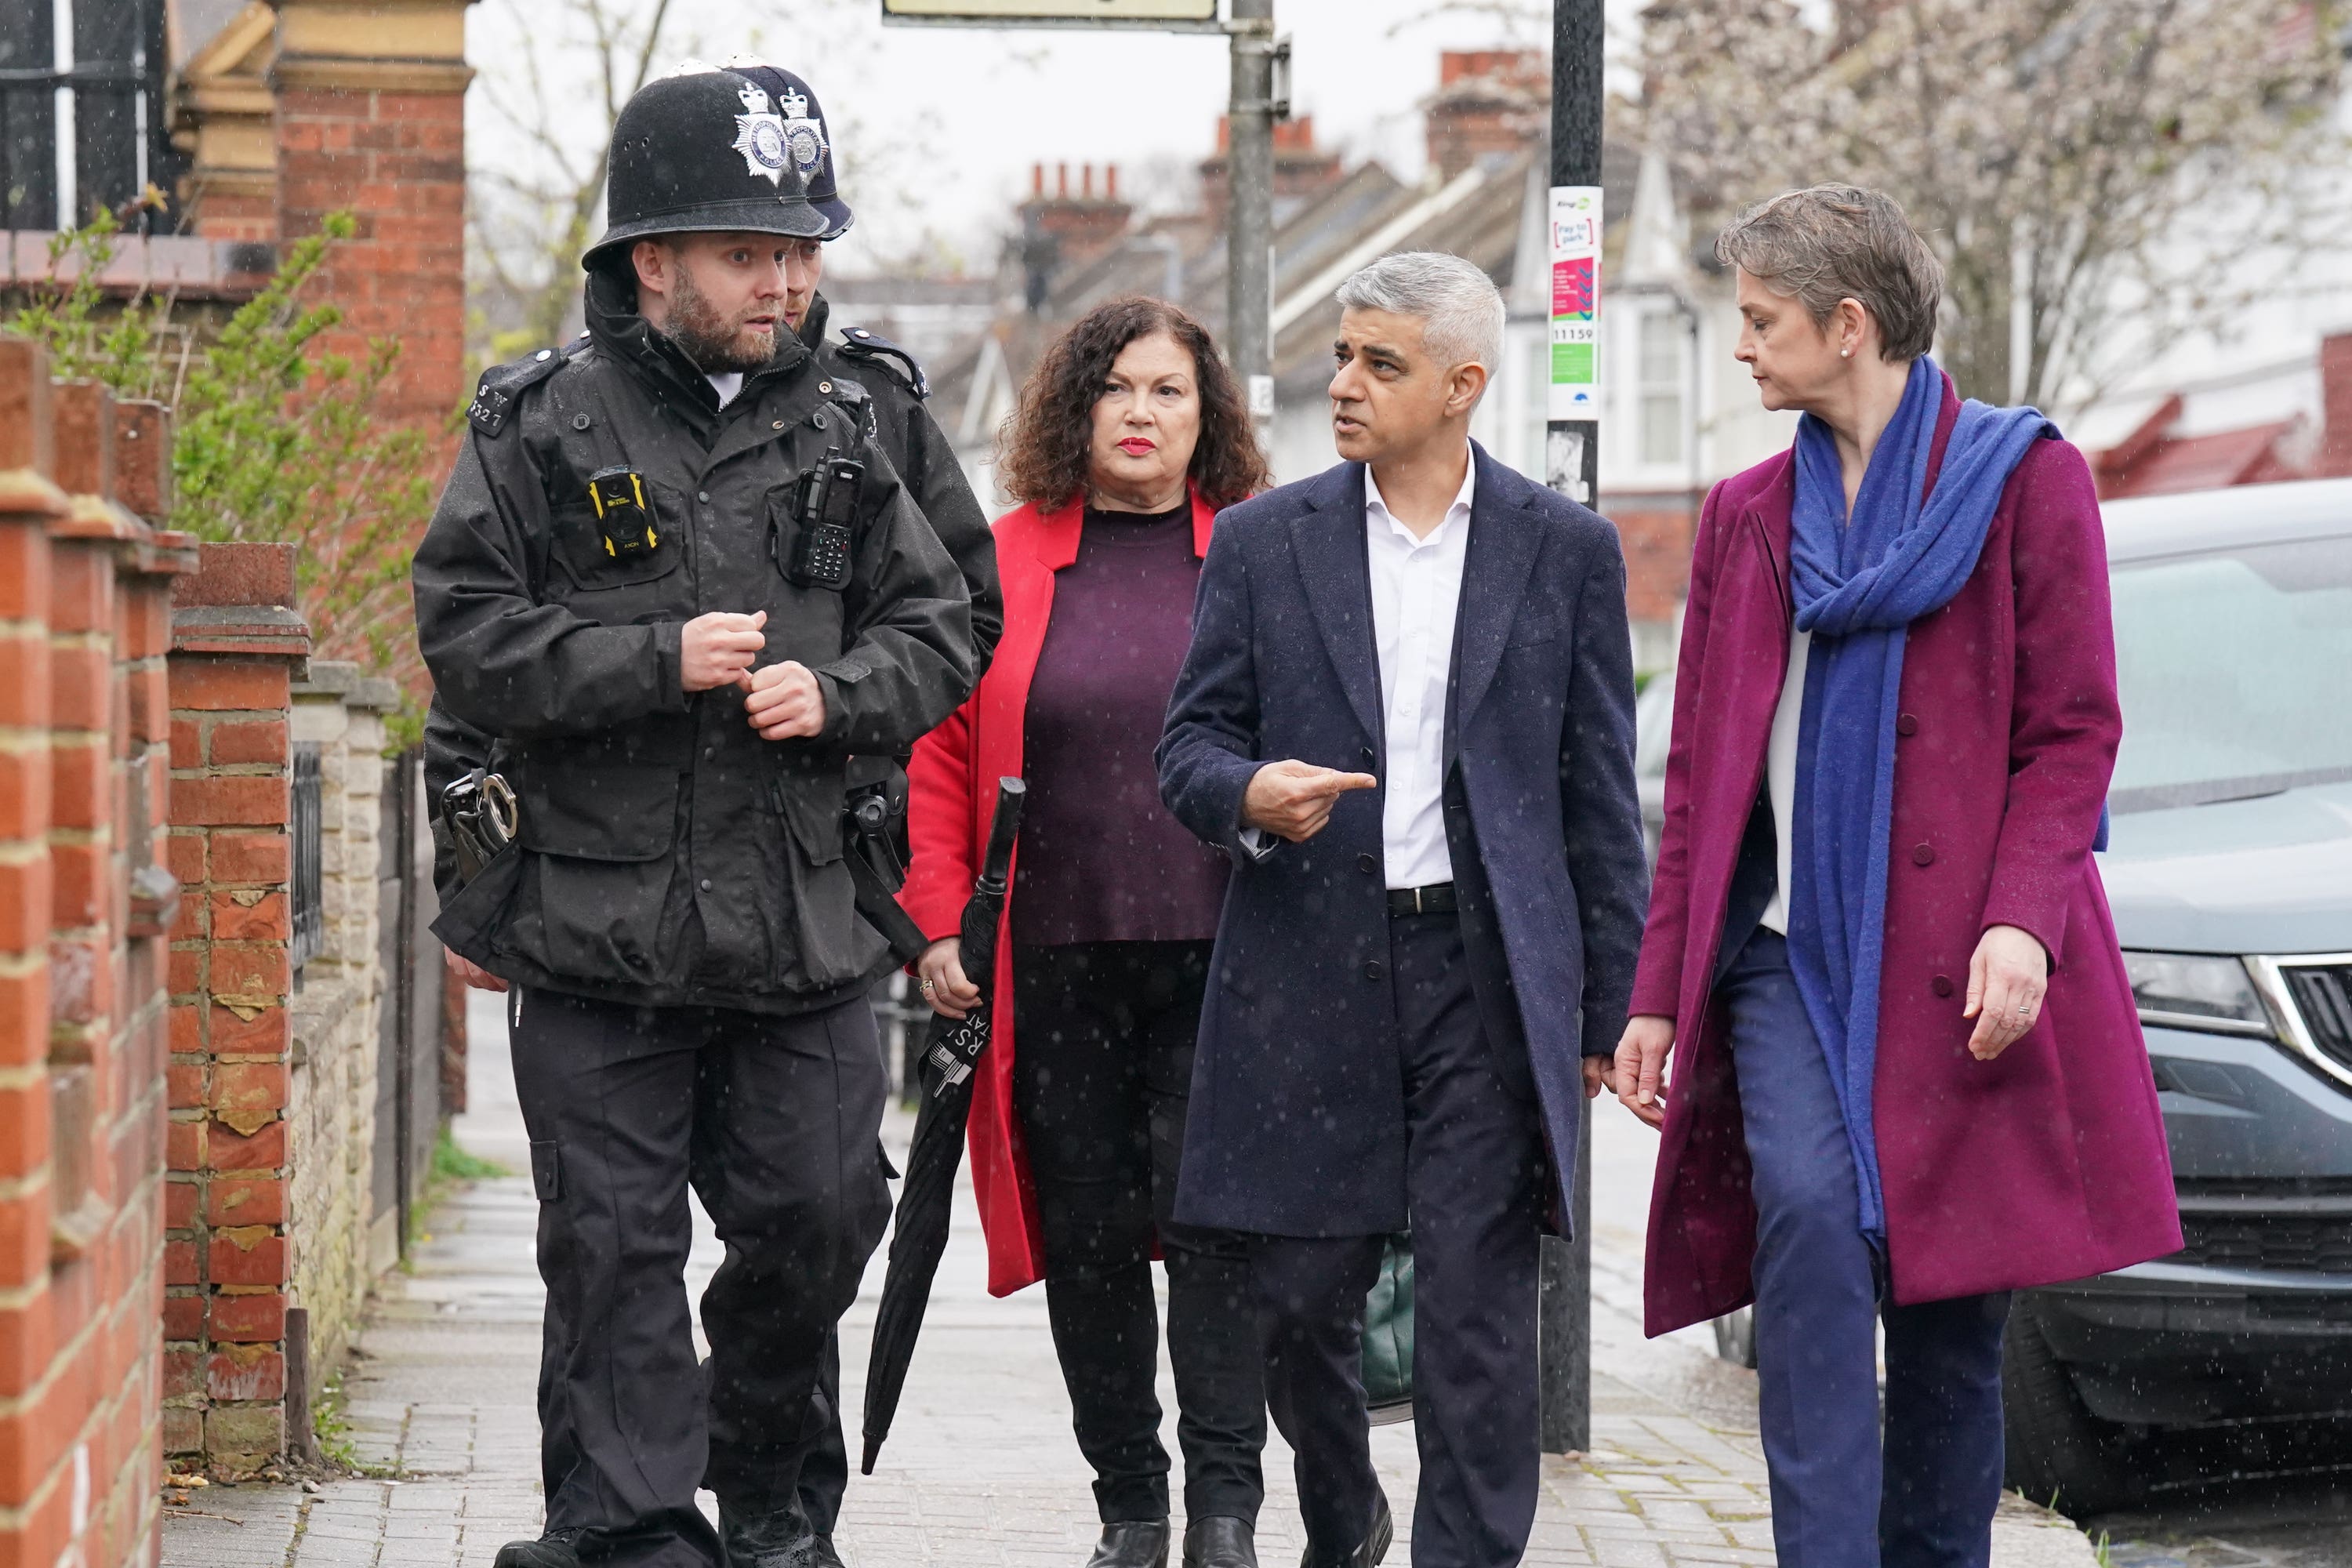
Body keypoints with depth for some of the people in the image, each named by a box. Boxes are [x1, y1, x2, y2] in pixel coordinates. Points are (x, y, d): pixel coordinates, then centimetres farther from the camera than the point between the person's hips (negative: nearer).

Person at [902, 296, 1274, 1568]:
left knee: (1215, 1217, -8)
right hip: (1056, 961, 2)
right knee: (1086, 1234, 5)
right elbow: (941, 756, 8)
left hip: (1222, 954, -2)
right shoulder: (1003, 560, 8)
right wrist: (940, 925, 0)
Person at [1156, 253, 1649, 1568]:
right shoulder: (1263, 543, 8)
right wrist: (1251, 796, -15)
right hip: (1310, 974, 1)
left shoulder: (1567, 549, 6)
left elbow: (1601, 794, 6)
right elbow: (1190, 745, 9)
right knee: (1301, 1294, 7)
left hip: (1490, 977, -1)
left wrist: (1611, 1007, 3)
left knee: (1480, 1310, -3)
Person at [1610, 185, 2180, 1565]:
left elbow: (2073, 730, -2)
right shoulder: (1749, 515, 16)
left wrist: (2021, 920, -16)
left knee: (1954, 1305, 1)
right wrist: (1658, 989, 12)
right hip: (1789, 944, 2)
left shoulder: (2025, 478, 3)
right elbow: (1699, 773, 17)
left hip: (1960, 969, -2)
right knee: (1810, 1218, -20)